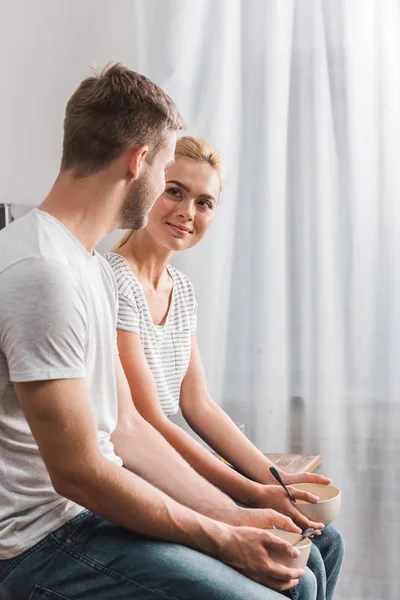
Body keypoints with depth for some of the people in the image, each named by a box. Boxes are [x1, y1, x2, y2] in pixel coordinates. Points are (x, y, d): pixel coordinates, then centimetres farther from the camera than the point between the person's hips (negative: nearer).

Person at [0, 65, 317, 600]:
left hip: (95, 505, 9)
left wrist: (233, 515, 3)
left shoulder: (94, 268, 11)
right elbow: (77, 474, -21)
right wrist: (221, 539, -12)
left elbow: (125, 428, 10)